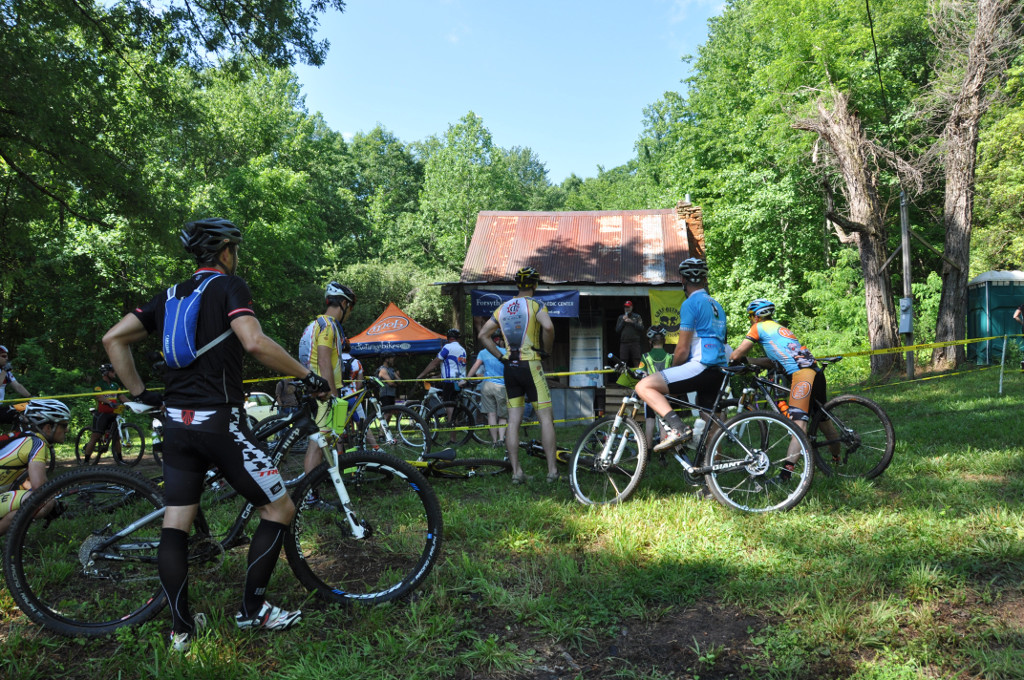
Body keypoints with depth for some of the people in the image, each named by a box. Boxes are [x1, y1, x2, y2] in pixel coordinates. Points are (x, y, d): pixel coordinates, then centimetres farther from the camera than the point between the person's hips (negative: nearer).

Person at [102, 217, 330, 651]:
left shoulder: (170, 295, 16)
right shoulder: (228, 286, -5)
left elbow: (113, 339, 13)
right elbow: (255, 343, -22)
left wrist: (139, 393, 18)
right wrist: (308, 375, -13)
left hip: (177, 423, 8)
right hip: (219, 421, -8)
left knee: (174, 524, 10)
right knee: (279, 509, 4)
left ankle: (181, 627, 18)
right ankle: (252, 610, 10)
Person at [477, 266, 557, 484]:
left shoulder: (502, 308, 12)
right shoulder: (535, 305, -6)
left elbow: (483, 335, 12)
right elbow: (548, 327, -25)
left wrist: (501, 356, 12)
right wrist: (547, 350, -9)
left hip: (510, 368, 5)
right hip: (530, 366, -5)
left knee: (513, 421, 6)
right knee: (546, 418, 1)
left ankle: (516, 472, 6)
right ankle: (552, 470, 0)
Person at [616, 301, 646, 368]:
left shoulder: (637, 317, 11)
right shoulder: (620, 317, 17)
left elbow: (641, 328, 0)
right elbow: (617, 330, 9)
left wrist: (632, 322, -9)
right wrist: (623, 321, -2)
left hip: (635, 343, -1)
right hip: (624, 342, 1)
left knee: (637, 361, -8)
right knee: (623, 362, -5)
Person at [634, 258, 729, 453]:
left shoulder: (691, 303, -5)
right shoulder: (717, 305, 23)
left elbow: (683, 348, -9)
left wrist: (672, 369, 8)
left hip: (700, 366, -9)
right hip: (719, 374, 9)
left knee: (644, 387, -15)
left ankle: (677, 428, -30)